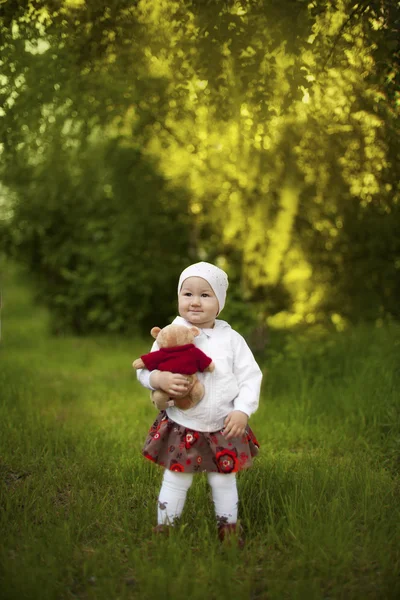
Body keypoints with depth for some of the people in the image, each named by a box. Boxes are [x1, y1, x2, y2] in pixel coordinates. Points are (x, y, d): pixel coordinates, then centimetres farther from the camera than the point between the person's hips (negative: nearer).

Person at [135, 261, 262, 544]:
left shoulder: (231, 339, -3)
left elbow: (251, 376, -1)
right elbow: (145, 370, -4)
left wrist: (243, 410, -12)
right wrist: (160, 379, -26)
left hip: (224, 427, 1)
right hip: (181, 427, -1)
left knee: (224, 481, 13)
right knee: (176, 481, 8)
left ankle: (229, 527, 32)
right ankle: (164, 527, 25)